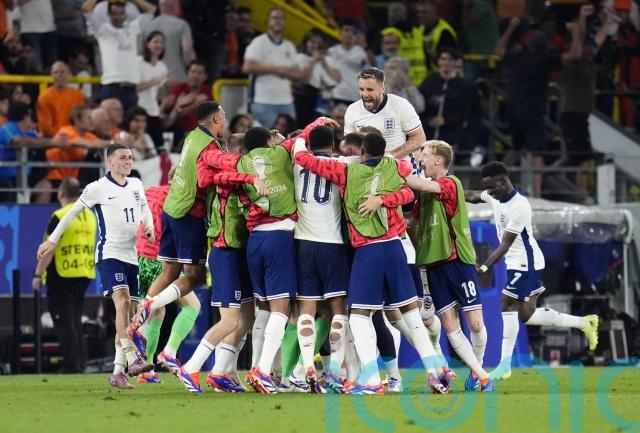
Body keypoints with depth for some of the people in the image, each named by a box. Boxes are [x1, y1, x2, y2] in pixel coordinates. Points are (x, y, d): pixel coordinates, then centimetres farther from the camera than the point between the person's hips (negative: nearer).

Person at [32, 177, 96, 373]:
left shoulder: (60, 217, -12)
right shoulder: (90, 216, 10)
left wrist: (38, 274, -11)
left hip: (62, 276, -7)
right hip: (84, 275, 7)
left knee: (64, 322, -4)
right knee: (76, 322, 14)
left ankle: (72, 365, -8)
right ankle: (80, 363, 12)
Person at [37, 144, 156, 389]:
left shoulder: (136, 185, 11)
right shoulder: (98, 188, -5)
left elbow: (145, 209, 29)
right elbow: (72, 212, 3)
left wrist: (149, 226, 7)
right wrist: (52, 240, 5)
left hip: (131, 256, 6)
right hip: (109, 254, -6)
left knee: (126, 311, 4)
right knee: (123, 301, -25)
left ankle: (118, 372, 6)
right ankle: (132, 360, -33)